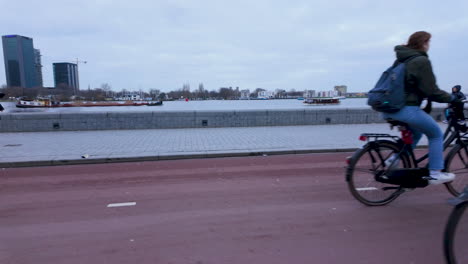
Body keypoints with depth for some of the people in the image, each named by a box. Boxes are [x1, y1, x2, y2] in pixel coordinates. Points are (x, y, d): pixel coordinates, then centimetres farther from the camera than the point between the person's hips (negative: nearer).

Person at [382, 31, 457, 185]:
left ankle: (394, 159, 17)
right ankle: (435, 174, 17)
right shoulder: (422, 61, -8)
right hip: (407, 109, -8)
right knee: (437, 135, 13)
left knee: (416, 131, 30)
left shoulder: (401, 60, 17)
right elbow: (431, 90, -11)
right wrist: (451, 98, 4)